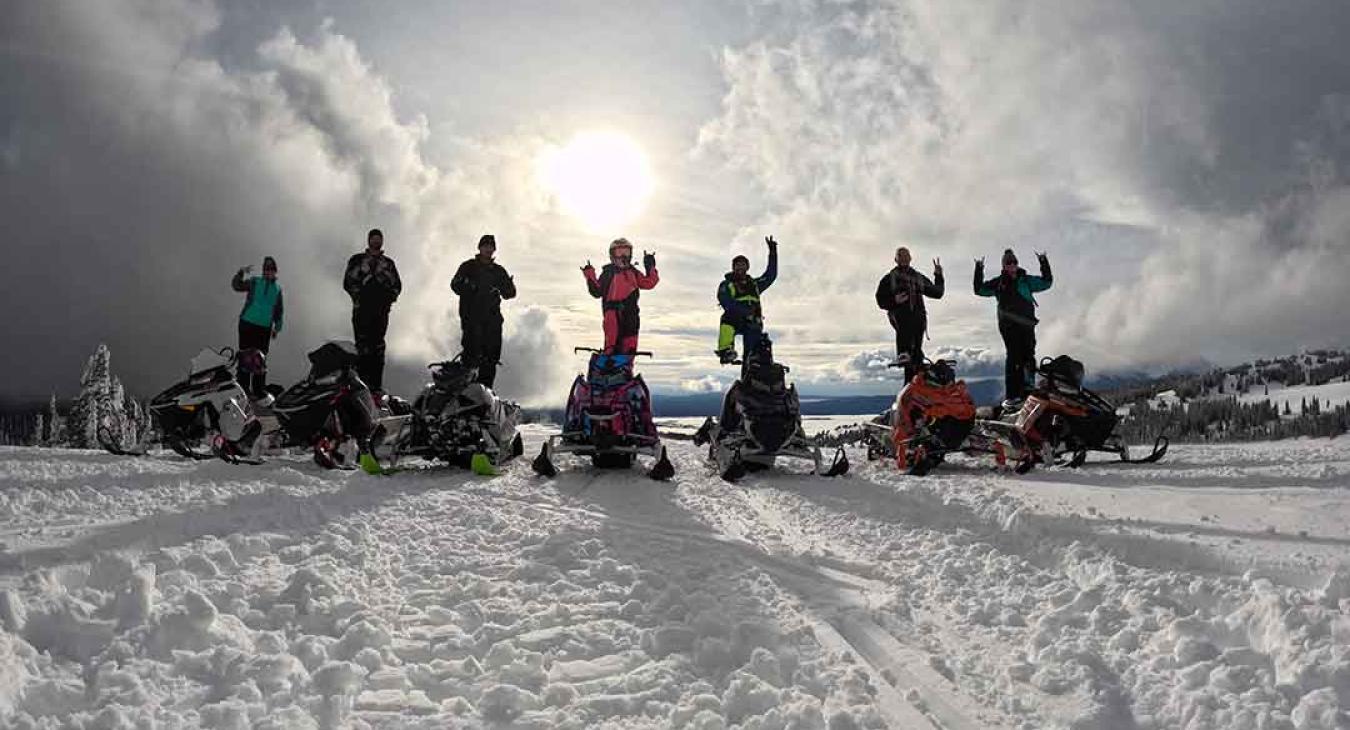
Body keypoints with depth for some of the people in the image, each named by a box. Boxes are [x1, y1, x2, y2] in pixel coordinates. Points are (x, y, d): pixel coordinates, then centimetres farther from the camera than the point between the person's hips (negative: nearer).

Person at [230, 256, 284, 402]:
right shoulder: (254, 282, 2)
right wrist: (241, 272, -24)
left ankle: (259, 392, 13)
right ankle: (243, 388, 7)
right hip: (247, 324, -3)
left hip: (265, 328, 3)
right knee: (245, 357, -2)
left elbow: (279, 310, 18)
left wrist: (277, 327, 16)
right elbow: (236, 285, -9)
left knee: (260, 360, 5)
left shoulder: (277, 288, 11)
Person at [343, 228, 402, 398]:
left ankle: (377, 386, 0)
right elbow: (348, 282, 3)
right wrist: (359, 296, -9)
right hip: (362, 310, -2)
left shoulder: (388, 263, 20)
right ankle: (362, 383, -11)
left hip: (382, 310, 2)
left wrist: (389, 298, 1)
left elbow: (397, 284, 17)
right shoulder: (356, 260, 12)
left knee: (378, 348, 1)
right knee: (363, 348, -10)